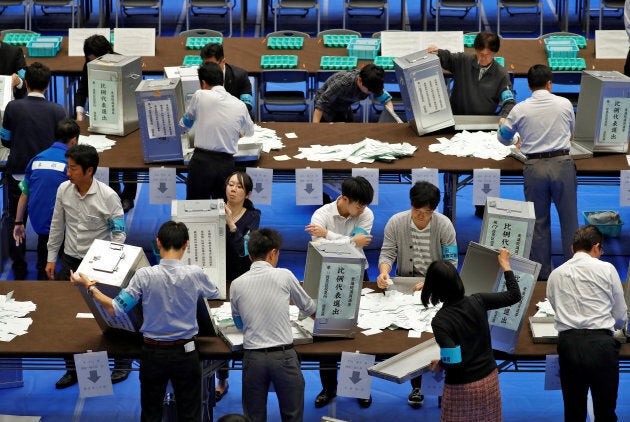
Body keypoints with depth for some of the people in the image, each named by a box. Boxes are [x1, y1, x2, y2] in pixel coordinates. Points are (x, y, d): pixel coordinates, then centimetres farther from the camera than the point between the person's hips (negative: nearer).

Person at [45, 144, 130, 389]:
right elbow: (57, 225, 7)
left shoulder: (108, 197, -17)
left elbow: (119, 233, -12)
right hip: (70, 260, 4)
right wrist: (51, 258, 9)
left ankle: (122, 364, 24)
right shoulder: (63, 190, -5)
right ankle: (72, 369, 19)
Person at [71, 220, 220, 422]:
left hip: (153, 352, 0)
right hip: (185, 352, 0)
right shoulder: (195, 274, -13)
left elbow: (115, 309, -12)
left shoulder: (145, 276, -15)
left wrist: (89, 286, 1)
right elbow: (214, 293, 10)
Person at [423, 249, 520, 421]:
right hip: (490, 378, 5)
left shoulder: (440, 321, -23)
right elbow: (514, 295, 2)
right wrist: (505, 265, 13)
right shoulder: (477, 302, -10)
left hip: (462, 386, -5)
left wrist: (439, 364, -4)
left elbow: (453, 361, -26)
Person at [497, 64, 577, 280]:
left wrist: (518, 140, 39)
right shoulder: (564, 104, 2)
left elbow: (504, 137, 16)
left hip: (534, 166, 1)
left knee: (539, 222, 10)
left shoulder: (520, 110, 0)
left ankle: (542, 272, 14)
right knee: (569, 219, 8)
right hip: (562, 163, 0)